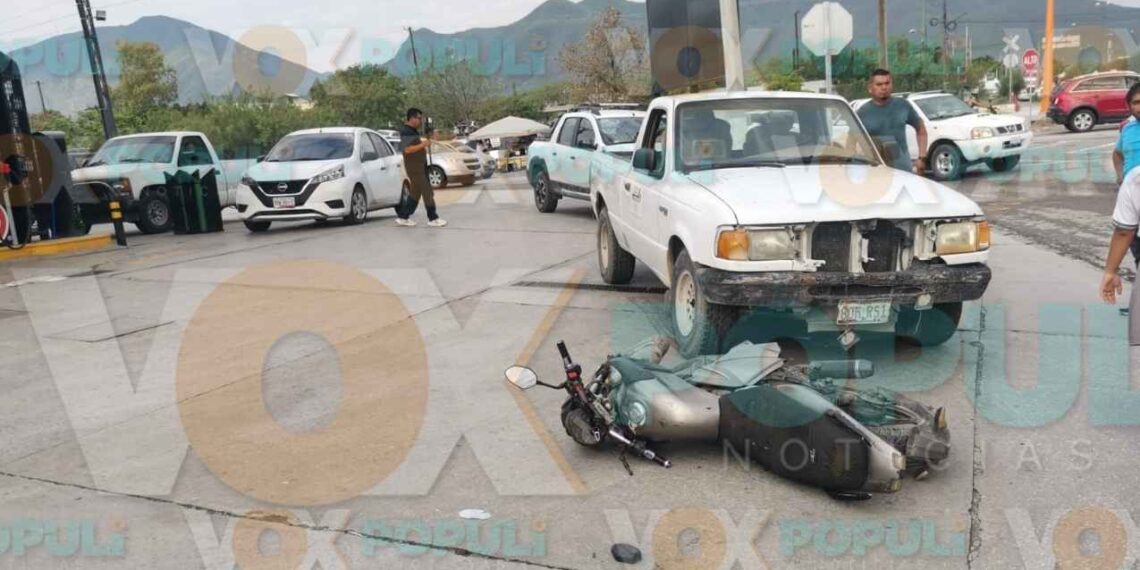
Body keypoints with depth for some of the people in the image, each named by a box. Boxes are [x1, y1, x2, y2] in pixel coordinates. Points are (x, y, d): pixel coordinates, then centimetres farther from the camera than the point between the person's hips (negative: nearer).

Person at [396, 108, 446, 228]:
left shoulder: (413, 131, 16)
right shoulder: (406, 132, -15)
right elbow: (407, 149, -25)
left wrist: (425, 140, 13)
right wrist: (423, 144, -23)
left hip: (420, 166, 10)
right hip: (414, 167, -10)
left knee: (415, 192, 13)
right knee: (427, 192, -9)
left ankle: (402, 217, 18)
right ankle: (433, 219, -4)